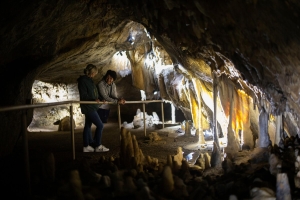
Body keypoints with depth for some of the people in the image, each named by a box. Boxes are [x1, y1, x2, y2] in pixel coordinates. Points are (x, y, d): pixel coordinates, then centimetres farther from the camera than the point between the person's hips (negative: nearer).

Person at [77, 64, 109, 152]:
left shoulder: (89, 80, 14)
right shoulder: (83, 81, -15)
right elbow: (83, 96, -20)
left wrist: (100, 99, 13)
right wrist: (94, 99, -29)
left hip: (91, 107, 10)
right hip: (88, 107, -10)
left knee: (88, 126, 13)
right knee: (100, 125, -9)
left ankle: (86, 146, 20)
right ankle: (98, 146, -1)